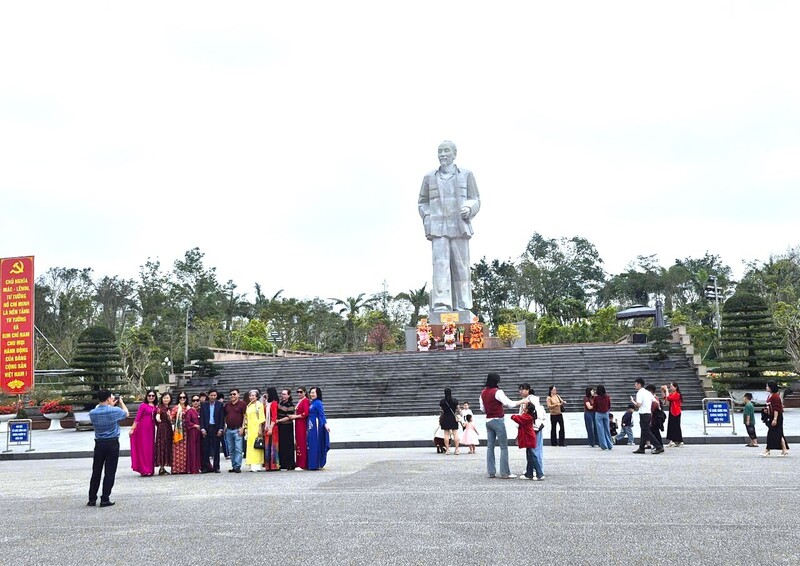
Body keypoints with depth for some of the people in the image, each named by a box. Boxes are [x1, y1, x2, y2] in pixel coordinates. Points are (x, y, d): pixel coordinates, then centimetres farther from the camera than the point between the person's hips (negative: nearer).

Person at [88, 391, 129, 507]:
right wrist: (121, 402, 23)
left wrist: (111, 405, 23)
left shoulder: (92, 413, -2)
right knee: (110, 472, 1)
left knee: (96, 472, 11)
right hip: (112, 444, -4)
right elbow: (126, 414, 9)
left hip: (99, 444, 4)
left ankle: (92, 499, 15)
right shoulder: (115, 411, -12)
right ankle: (105, 499, 2)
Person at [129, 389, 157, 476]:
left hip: (151, 429, 5)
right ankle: (145, 470, 2)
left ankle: (150, 469, 14)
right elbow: (137, 418, -6)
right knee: (144, 448, -2)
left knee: (151, 449, 8)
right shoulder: (143, 405, -3)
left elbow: (155, 419, 13)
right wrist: (132, 429, -10)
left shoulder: (155, 407, 12)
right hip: (143, 429, -5)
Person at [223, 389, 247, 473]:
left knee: (238, 449, -8)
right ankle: (233, 466, 14)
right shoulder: (226, 405, 14)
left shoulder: (242, 404, -1)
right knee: (231, 450, 8)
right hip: (229, 430, 5)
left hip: (238, 429, -5)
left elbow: (245, 416, -4)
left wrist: (242, 427, -10)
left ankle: (238, 467, -8)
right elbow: (224, 416, 21)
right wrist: (224, 426, 9)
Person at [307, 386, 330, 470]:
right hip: (311, 426, 9)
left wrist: (325, 424, -27)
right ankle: (313, 465, 17)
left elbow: (322, 415, -17)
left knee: (315, 445, -6)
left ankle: (316, 465, -2)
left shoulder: (318, 403, -11)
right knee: (311, 444, 11)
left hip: (316, 425, -9)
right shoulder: (312, 403, 14)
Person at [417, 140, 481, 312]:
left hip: (460, 228, 0)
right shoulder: (429, 177, 14)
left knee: (460, 266, -1)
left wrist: (469, 209, -10)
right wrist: (427, 218, 2)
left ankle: (462, 307, 3)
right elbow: (422, 202, 20)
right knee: (440, 264, -13)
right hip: (437, 228, 0)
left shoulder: (466, 175, 11)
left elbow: (475, 201, 11)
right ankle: (441, 304, -20)